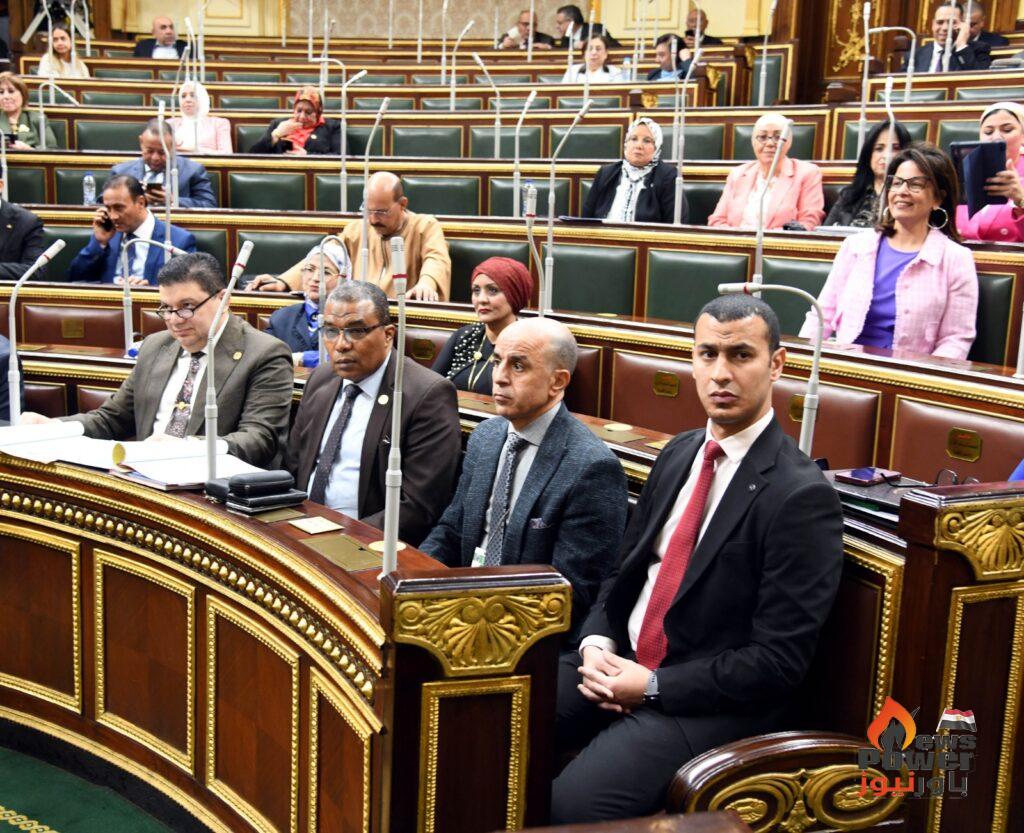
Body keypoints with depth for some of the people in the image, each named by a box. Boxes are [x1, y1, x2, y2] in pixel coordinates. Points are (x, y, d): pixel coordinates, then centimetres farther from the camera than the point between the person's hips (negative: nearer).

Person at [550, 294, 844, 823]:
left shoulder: (802, 496, -15)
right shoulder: (679, 453, 9)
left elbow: (779, 660, -17)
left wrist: (653, 686, -16)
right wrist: (597, 643, -3)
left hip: (712, 702, -7)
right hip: (618, 664, 7)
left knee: (569, 805, -26)